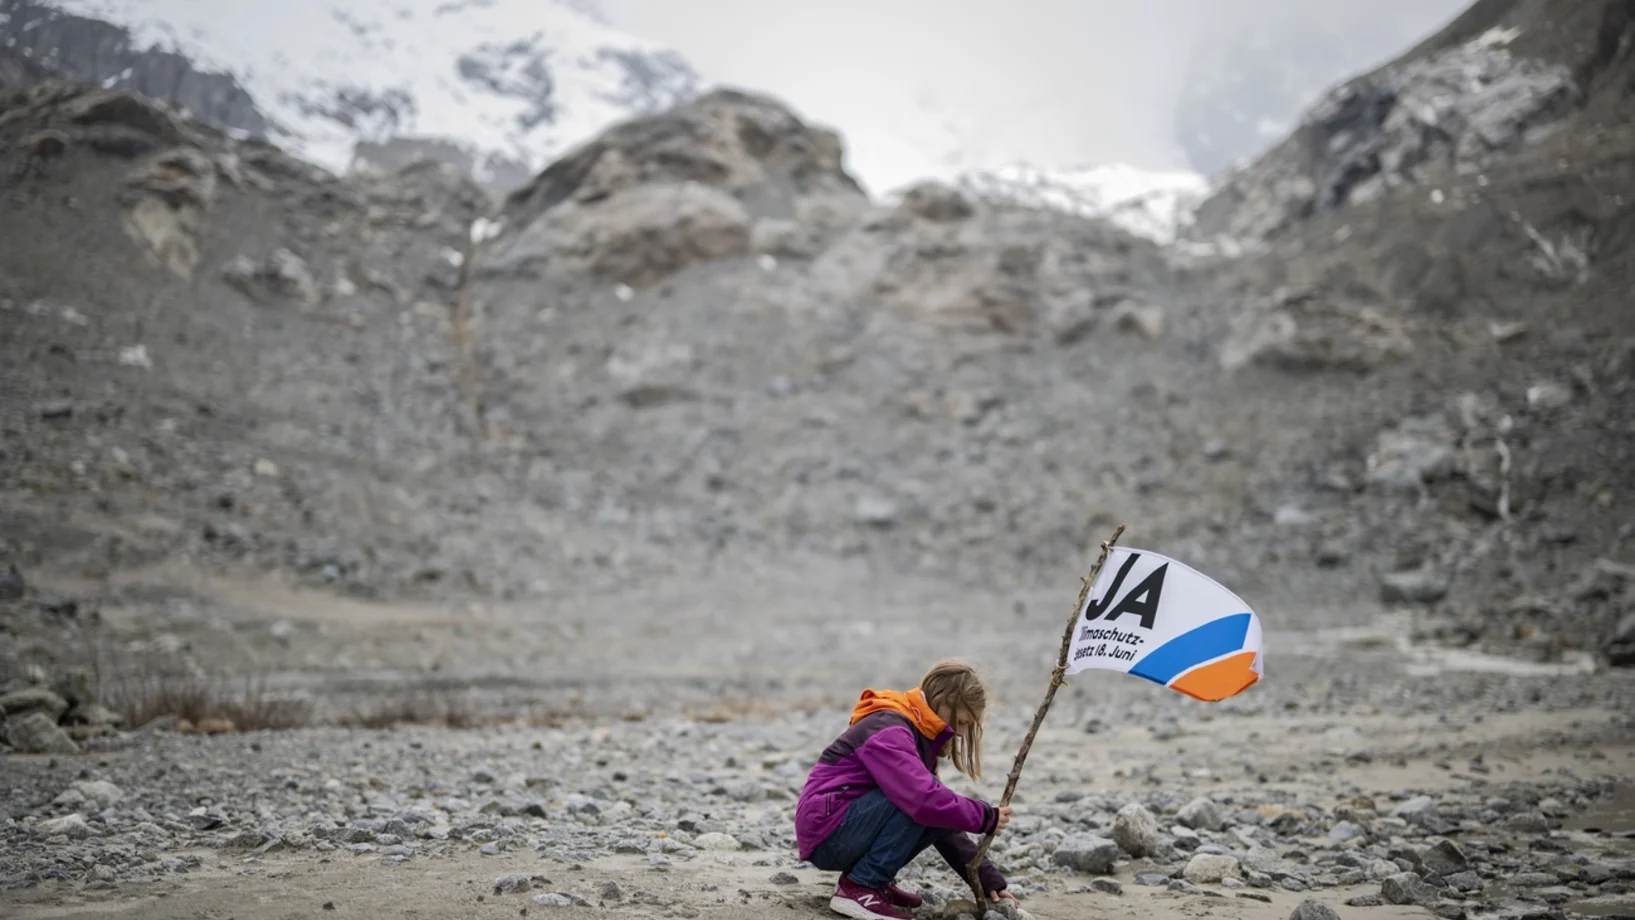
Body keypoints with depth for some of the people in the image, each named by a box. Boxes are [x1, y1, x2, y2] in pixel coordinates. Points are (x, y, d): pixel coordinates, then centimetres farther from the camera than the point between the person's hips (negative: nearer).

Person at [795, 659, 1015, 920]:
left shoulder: (918, 735, 12)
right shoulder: (888, 732, -19)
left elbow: (941, 813, 11)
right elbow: (924, 800, -33)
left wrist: (989, 879, 4)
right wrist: (986, 817, -19)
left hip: (849, 831, 9)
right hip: (825, 833, -9)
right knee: (926, 802, -24)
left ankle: (874, 881, 5)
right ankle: (859, 888, -17)